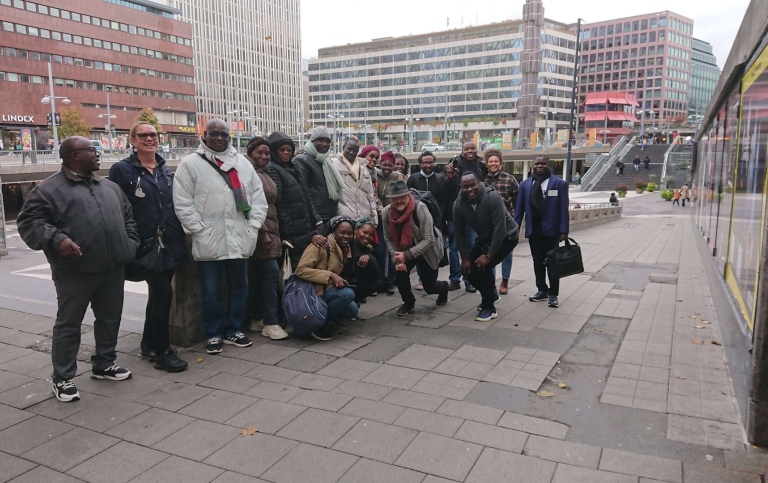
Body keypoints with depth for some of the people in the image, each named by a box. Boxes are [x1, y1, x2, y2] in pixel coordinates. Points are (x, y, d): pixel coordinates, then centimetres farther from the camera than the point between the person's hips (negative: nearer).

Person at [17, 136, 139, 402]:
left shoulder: (110, 187, 15)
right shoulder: (49, 189, -3)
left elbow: (128, 217, 21)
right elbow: (28, 221, -6)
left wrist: (130, 244, 9)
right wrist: (56, 238, -21)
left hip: (113, 269, 6)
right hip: (75, 273, -5)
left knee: (110, 319, 15)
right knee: (68, 325, 5)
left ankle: (104, 364, 32)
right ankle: (62, 378, 16)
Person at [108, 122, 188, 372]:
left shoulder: (164, 168, 12)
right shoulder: (122, 170, -7)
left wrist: (179, 234, 14)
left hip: (171, 243, 6)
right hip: (147, 245, -6)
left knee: (158, 293, 15)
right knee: (163, 293, -8)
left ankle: (149, 343, 29)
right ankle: (161, 352, 4)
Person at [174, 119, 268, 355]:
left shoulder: (242, 163, 11)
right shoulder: (190, 163, -1)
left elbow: (258, 195, 10)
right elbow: (182, 202, -6)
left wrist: (254, 224, 0)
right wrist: (199, 229, -12)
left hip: (240, 239, 4)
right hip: (208, 240, -4)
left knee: (239, 287, 13)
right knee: (211, 291, 7)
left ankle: (233, 330, 29)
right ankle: (213, 334, 23)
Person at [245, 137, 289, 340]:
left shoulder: (265, 173, 20)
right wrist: (263, 233, -20)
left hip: (270, 232, 9)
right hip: (260, 233, -9)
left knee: (258, 277, 11)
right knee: (271, 272, -12)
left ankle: (256, 319, 17)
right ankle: (270, 323, -8)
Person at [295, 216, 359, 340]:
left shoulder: (346, 249, 8)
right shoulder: (322, 245, -16)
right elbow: (301, 270, -24)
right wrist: (330, 275, -29)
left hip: (327, 290, 8)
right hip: (312, 292, -8)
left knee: (352, 310, -12)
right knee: (348, 293, -25)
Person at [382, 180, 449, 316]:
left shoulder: (420, 208, -31)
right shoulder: (386, 213, -18)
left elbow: (428, 240, -30)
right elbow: (389, 239, -8)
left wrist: (407, 255, -37)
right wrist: (396, 259, -21)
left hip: (428, 250, -3)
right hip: (405, 251, 3)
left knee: (429, 287, 3)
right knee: (399, 273, -22)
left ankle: (444, 287, 43)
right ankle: (409, 302, 8)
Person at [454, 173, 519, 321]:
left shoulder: (492, 197, -31)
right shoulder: (459, 204, -16)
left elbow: (500, 229, -31)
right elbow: (460, 232, -6)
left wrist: (488, 256, -30)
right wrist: (465, 258, -9)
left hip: (506, 237, -6)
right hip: (485, 237, 6)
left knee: (484, 266, -22)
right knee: (468, 268, 0)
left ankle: (489, 307, -4)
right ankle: (491, 294, 27)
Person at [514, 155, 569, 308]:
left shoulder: (559, 183, -3)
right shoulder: (525, 184, 7)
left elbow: (564, 209, -7)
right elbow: (519, 208, 6)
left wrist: (563, 230, -13)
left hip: (550, 230, -3)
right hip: (533, 230, 3)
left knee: (552, 262, 5)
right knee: (537, 261, 11)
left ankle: (553, 293, 13)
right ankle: (542, 290, 23)